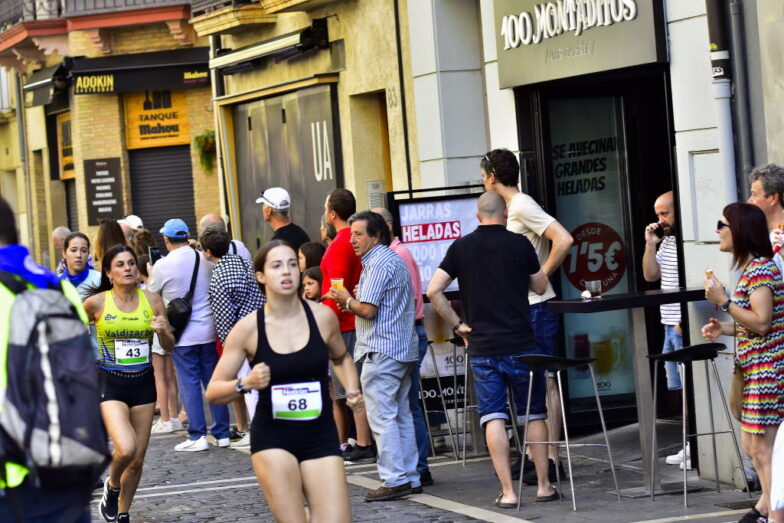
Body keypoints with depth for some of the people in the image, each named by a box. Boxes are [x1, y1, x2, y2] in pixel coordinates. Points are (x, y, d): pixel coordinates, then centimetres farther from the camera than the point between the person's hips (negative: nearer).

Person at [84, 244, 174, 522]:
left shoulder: (152, 300, -1)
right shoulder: (96, 303, -8)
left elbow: (169, 345, 6)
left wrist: (162, 331, -13)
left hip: (143, 383, 3)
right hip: (110, 384, -3)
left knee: (137, 460, 8)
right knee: (126, 448, -24)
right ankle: (111, 487, 8)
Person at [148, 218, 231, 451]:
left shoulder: (163, 265, -12)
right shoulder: (205, 259, 1)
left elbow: (151, 294, 3)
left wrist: (149, 278, 22)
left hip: (182, 335, -4)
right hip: (208, 330, 4)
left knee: (189, 384, 2)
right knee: (213, 380, 10)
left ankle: (197, 436, 1)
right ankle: (222, 433, 14)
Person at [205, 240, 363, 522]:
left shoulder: (322, 316, -2)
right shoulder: (248, 328, -7)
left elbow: (341, 358, 20)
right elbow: (213, 391, -2)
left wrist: (352, 389, 2)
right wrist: (245, 384, -21)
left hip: (321, 437, 2)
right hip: (272, 438, -2)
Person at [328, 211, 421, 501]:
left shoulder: (379, 263, -14)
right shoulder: (392, 259, 19)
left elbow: (368, 309, -20)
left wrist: (347, 300, -2)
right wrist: (352, 304, 13)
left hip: (381, 351, -11)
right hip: (402, 349, 11)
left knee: (382, 417, -8)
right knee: (401, 415, 12)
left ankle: (395, 480, -9)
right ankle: (410, 478, 15)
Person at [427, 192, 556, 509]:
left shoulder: (461, 248, 2)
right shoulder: (519, 244, -2)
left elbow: (433, 291, -3)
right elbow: (540, 288, 10)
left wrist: (457, 324, 4)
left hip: (482, 347, 1)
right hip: (520, 345, -1)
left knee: (493, 417, 2)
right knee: (534, 414, 10)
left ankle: (507, 492, -3)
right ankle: (543, 485, 12)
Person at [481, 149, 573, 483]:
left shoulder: (522, 207, -14)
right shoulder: (513, 208, 15)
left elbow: (564, 240, -24)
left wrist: (541, 276, -18)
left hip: (536, 307, -10)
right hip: (520, 308, 10)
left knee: (544, 381, -8)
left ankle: (552, 459, -7)